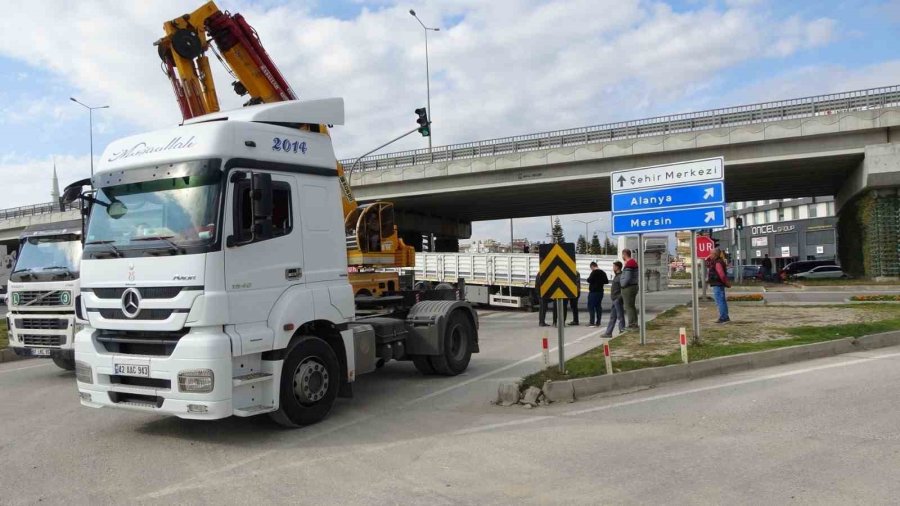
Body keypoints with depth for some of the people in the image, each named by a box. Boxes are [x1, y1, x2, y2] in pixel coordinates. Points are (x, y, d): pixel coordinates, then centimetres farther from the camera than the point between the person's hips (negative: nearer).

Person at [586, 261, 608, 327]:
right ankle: (598, 322, 12)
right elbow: (606, 281, 16)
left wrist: (588, 278, 1)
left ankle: (591, 322, -9)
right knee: (598, 306, 12)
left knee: (591, 307, -4)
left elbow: (589, 280, -19)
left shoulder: (594, 272, -13)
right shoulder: (603, 272, 11)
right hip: (600, 291, 8)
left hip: (593, 292, -8)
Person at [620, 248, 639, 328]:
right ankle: (635, 323, 21)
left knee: (628, 307, -5)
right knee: (632, 306, 17)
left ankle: (631, 324, -3)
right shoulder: (635, 262, 12)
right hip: (634, 286, 10)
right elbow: (638, 276, 17)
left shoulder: (628, 264, -19)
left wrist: (622, 284, -9)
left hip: (628, 288, -10)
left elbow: (627, 278, -23)